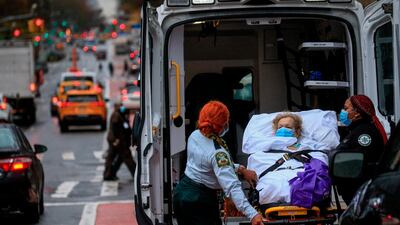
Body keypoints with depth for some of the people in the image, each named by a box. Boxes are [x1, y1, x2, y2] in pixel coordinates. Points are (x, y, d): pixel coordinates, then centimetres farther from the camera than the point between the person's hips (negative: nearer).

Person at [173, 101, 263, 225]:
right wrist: (252, 214, -39)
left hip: (181, 192, 8)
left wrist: (240, 169, 3)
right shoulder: (217, 153, -25)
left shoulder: (194, 135, -2)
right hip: (201, 200, -8)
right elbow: (232, 186, -33)